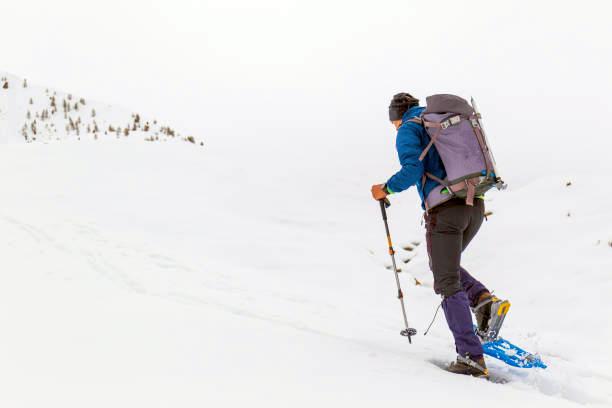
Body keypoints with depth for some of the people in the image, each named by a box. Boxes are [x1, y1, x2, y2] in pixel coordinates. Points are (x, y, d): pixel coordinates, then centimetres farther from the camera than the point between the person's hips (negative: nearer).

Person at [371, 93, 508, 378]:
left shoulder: (408, 130, 1)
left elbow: (413, 169, -15)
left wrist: (386, 189, -1)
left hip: (444, 210, -7)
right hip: (475, 206, 7)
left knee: (447, 285, -1)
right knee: (444, 266, 27)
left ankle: (471, 357, -7)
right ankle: (483, 299, 2)